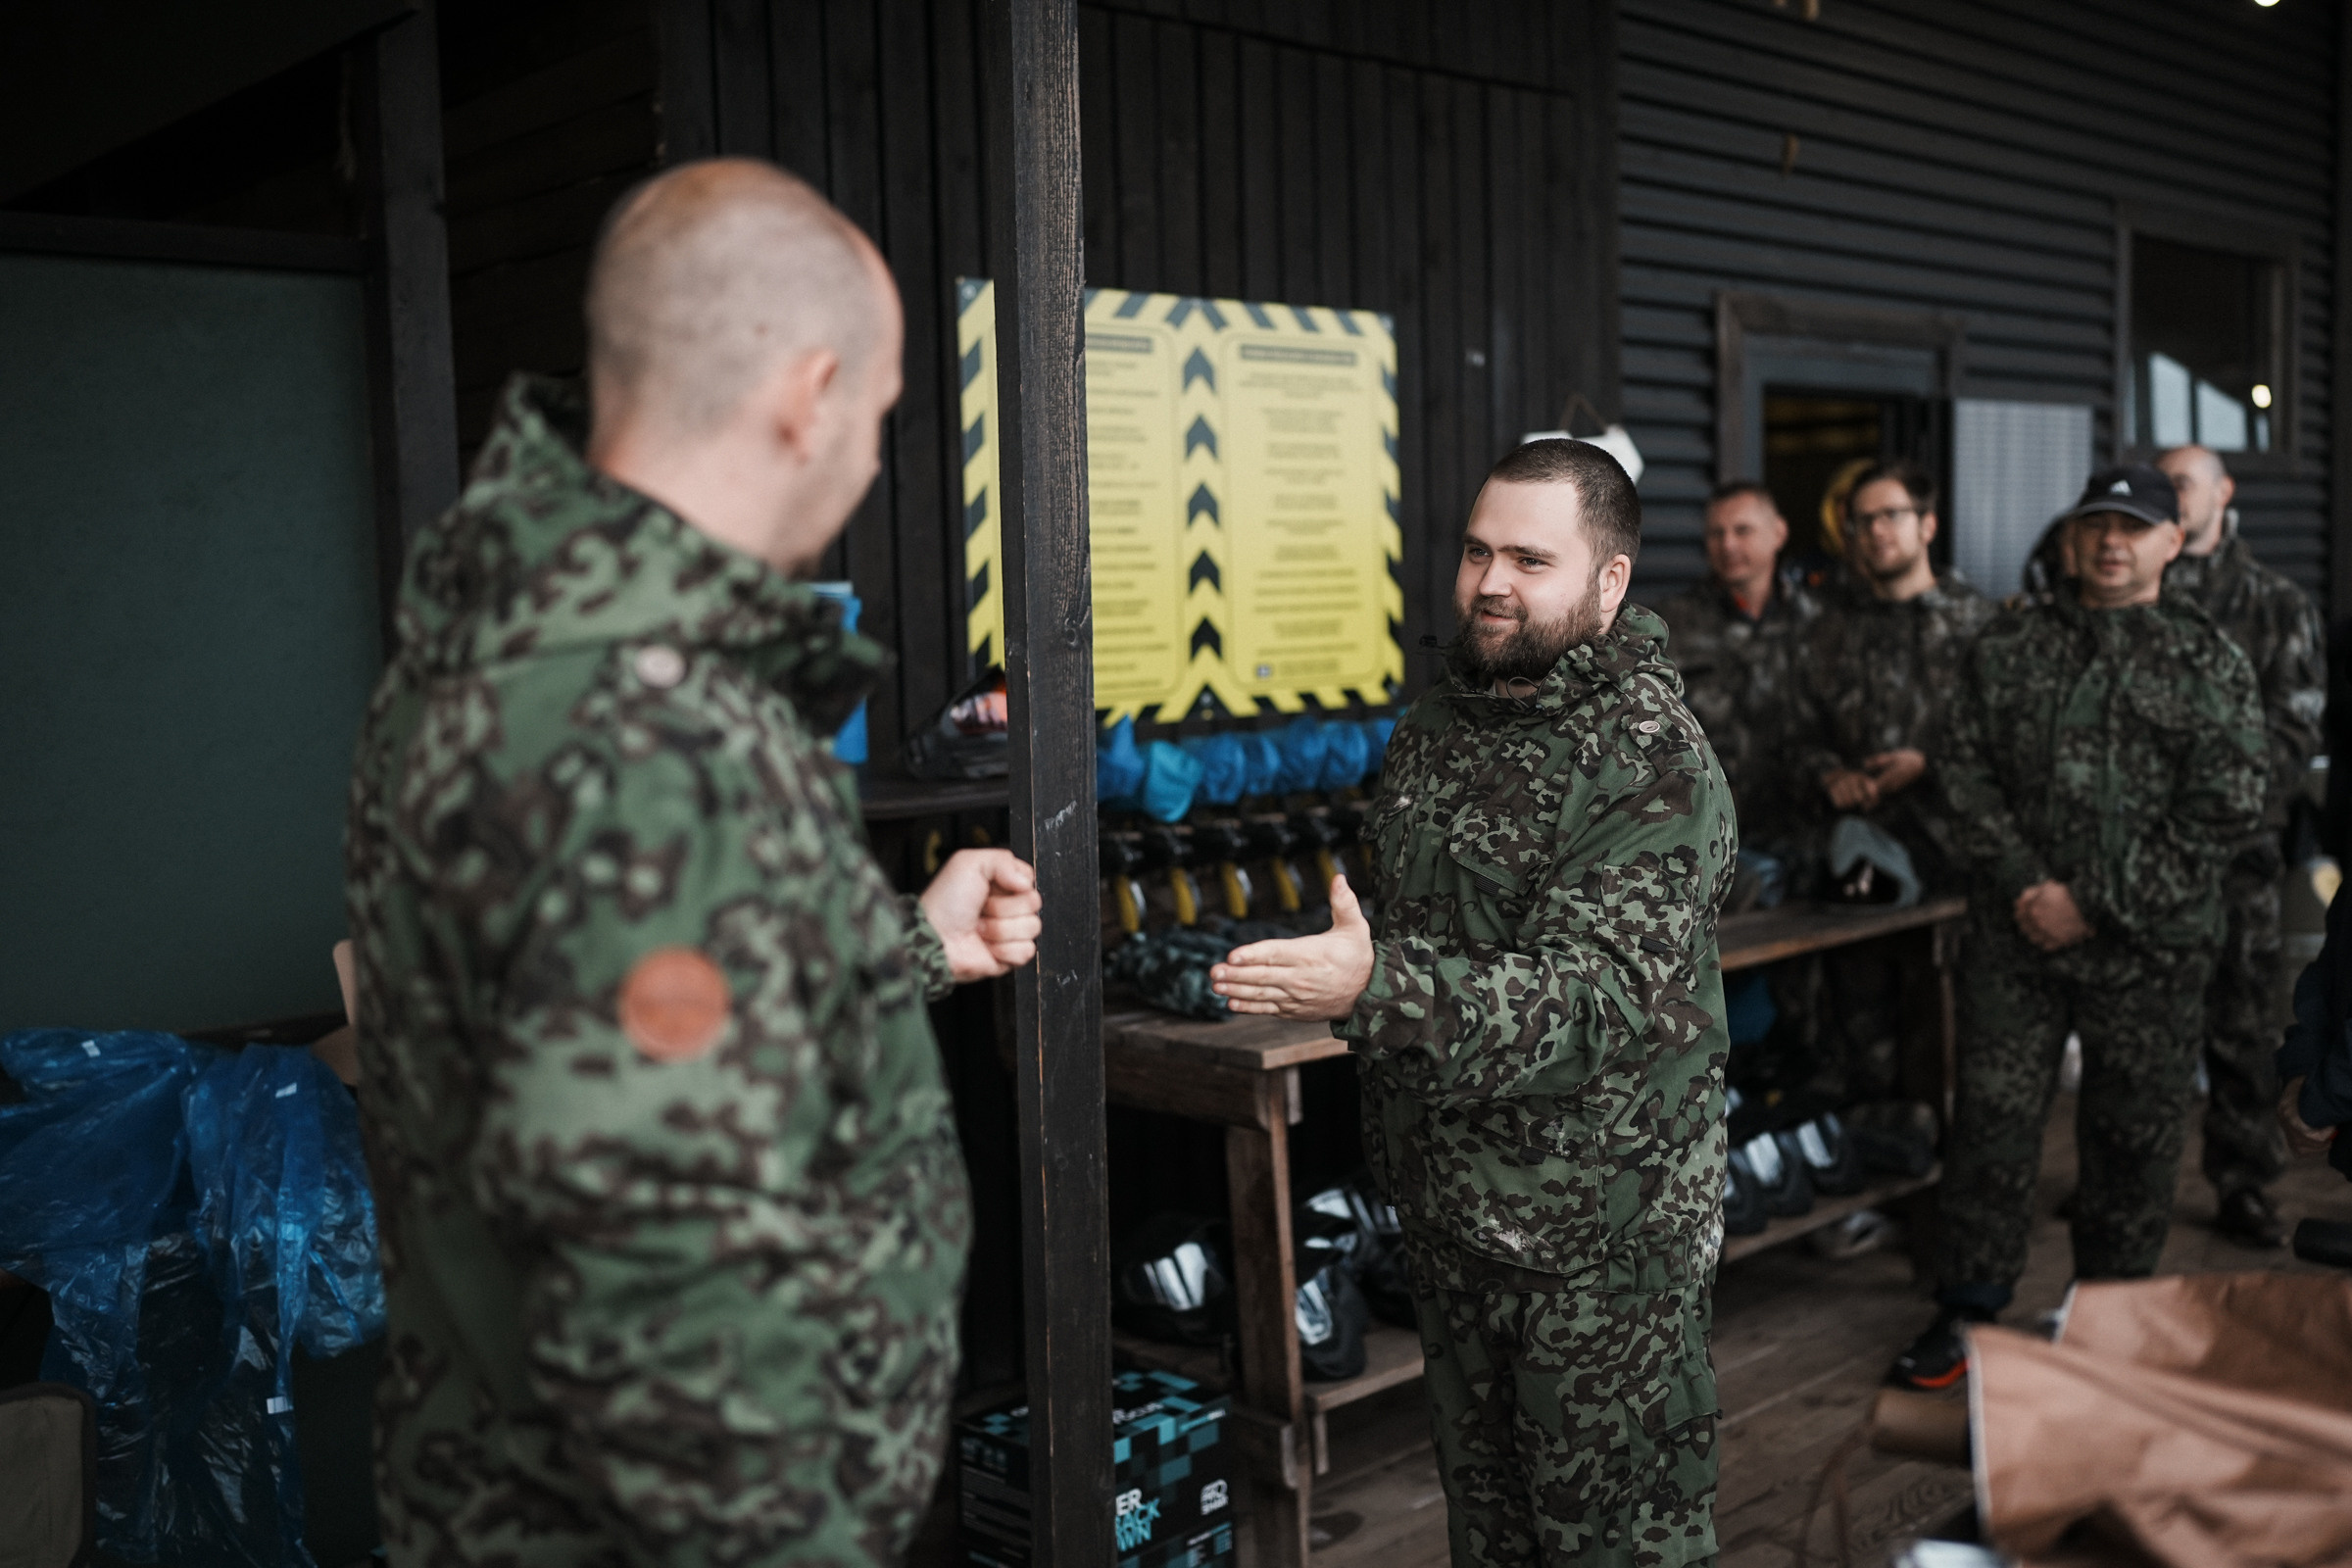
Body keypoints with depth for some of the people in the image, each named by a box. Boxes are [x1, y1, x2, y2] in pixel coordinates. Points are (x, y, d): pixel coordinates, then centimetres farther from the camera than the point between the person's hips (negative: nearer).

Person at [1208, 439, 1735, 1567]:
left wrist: (1374, 988, -40)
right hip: (1448, 1201, 8)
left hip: (1597, 1229, -7)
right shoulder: (1437, 721, 6)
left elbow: (1598, 995, -30)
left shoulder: (1651, 762, -19)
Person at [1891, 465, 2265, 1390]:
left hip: (2148, 952, -1)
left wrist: (2096, 903, -13)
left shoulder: (2209, 662, 0)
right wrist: (2024, 884, -9)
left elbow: (2223, 811, -7)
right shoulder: (2010, 645, 8)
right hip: (2015, 937, 1)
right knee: (1991, 1123, 3)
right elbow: (1968, 771, 5)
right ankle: (1968, 1309, 16)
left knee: (2132, 1139, 9)